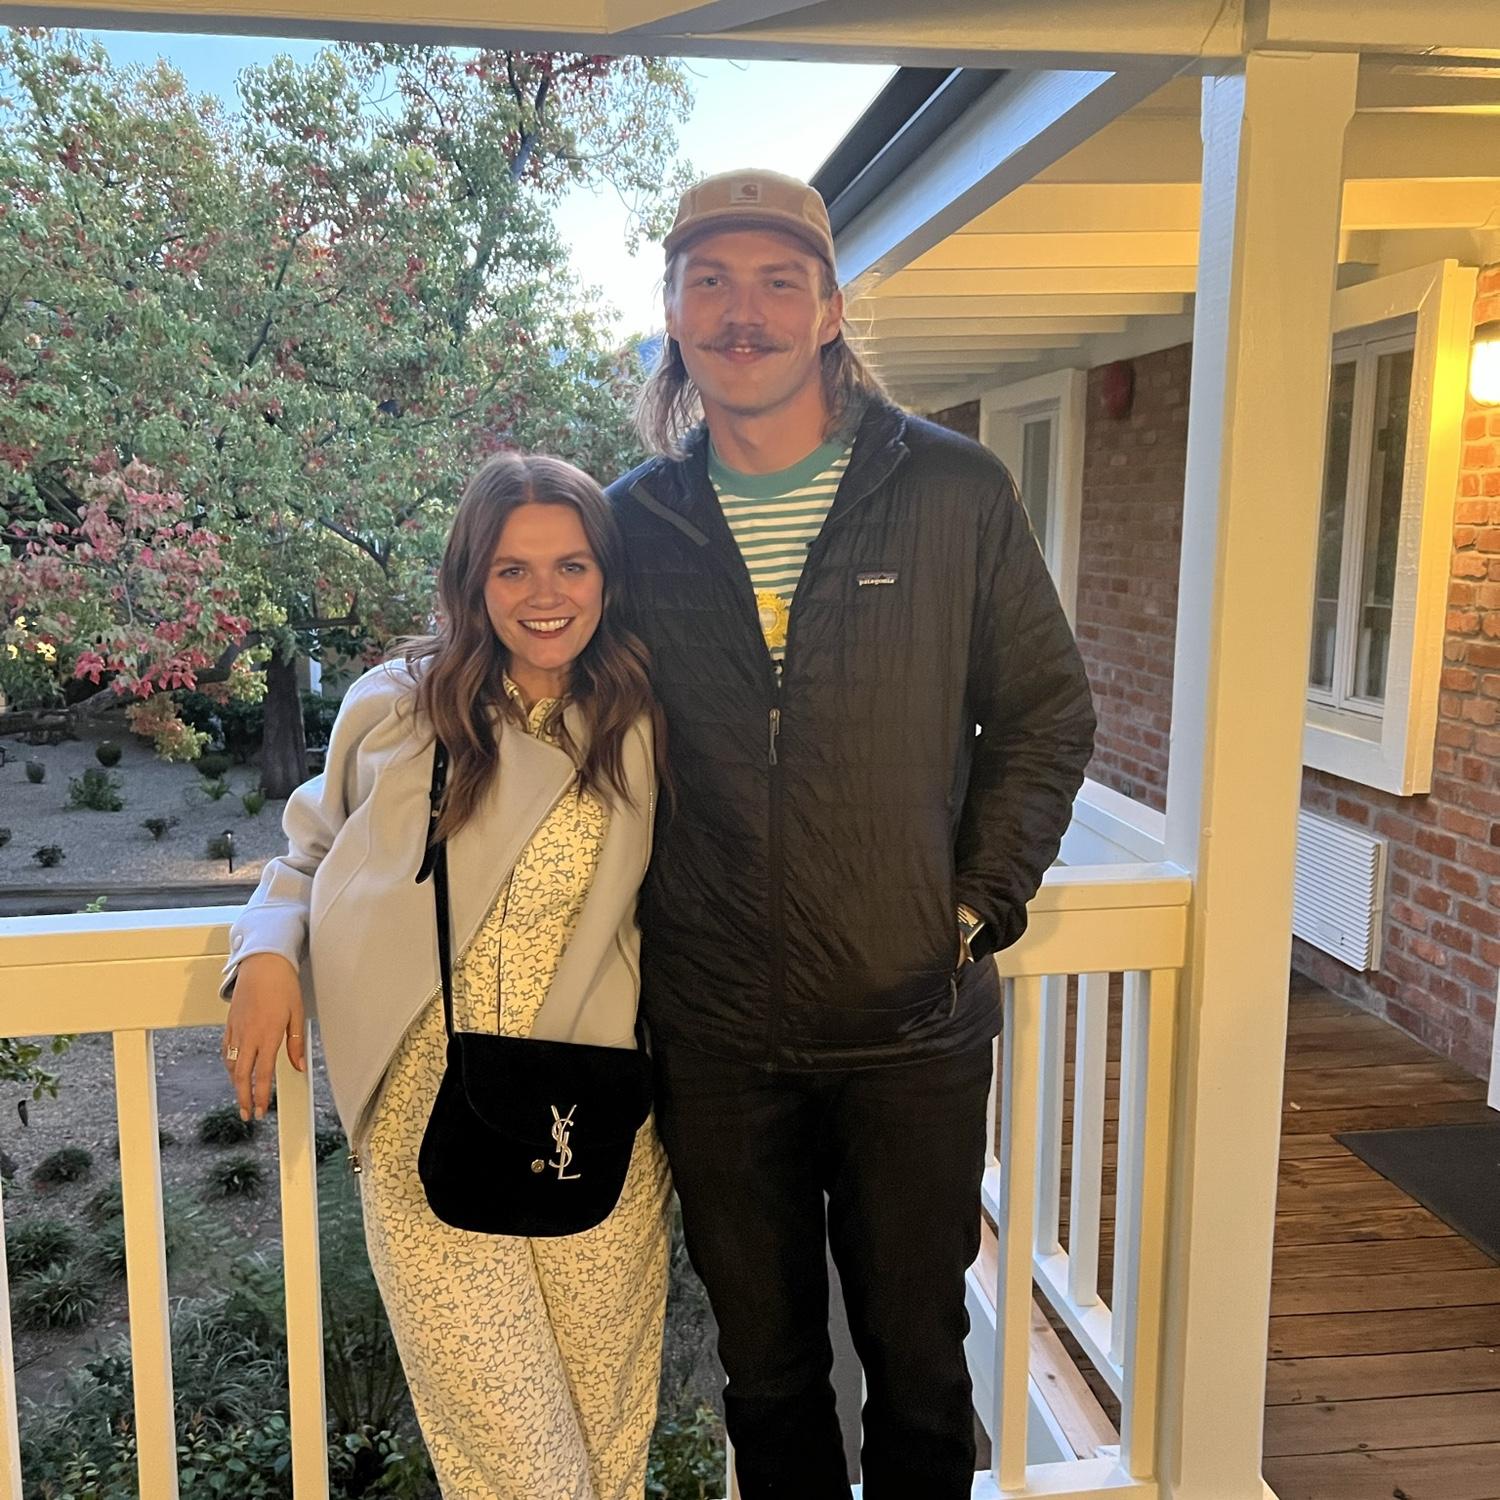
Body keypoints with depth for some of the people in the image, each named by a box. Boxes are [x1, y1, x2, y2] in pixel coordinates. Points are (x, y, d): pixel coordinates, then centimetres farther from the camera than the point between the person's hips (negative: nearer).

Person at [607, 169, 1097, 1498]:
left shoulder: (956, 494, -4)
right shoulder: (636, 521, 1)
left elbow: (1047, 713, 2)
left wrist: (981, 905, -5)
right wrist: (644, 934, 3)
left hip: (916, 1027, -1)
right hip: (715, 1040, 2)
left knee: (918, 1362, 17)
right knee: (766, 1369, 19)